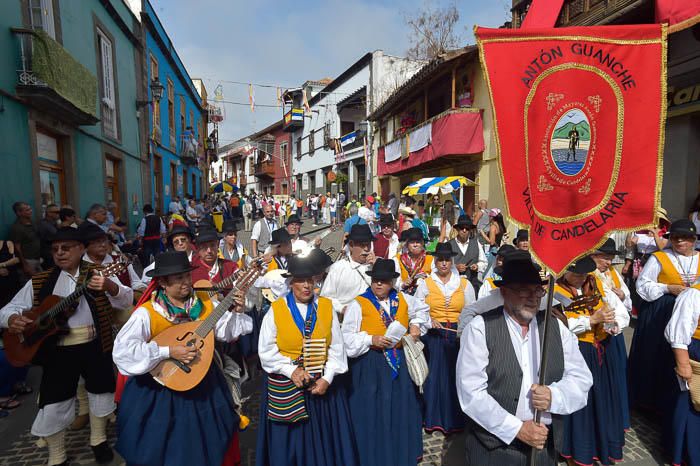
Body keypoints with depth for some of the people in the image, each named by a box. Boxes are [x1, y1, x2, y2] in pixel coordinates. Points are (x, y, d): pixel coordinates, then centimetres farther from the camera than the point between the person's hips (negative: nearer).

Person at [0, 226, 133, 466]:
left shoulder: (98, 273, -2)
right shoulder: (40, 281, 5)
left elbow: (125, 301, -13)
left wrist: (109, 287, -35)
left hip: (95, 346, -1)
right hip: (58, 350, 1)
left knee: (101, 392, 13)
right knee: (53, 403, 5)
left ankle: (98, 440, 39)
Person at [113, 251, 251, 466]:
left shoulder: (205, 303, -8)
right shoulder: (147, 313, -20)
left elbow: (225, 331, 0)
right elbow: (122, 349, -26)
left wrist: (235, 313, -19)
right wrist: (168, 351, -31)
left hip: (204, 383, 4)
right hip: (161, 390, -3)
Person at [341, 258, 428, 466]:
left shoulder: (402, 299, 4)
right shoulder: (358, 304, -9)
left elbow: (421, 308, 24)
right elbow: (347, 336, -11)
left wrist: (416, 324, 7)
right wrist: (370, 340, -20)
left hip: (398, 362, 5)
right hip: (370, 365, -4)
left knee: (401, 409, 15)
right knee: (372, 412, 4)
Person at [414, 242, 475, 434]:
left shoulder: (465, 284, 6)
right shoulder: (425, 283, 3)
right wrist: (429, 321, -15)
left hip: (458, 336, 1)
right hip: (433, 336, -1)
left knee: (456, 376, 2)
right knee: (434, 375, 1)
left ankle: (454, 420, 20)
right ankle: (433, 419, 18)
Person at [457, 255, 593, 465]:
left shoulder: (556, 327, 2)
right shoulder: (479, 328, -13)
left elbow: (582, 379, 0)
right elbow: (471, 393, -17)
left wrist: (553, 396, -18)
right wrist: (517, 428, -18)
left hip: (546, 445, 4)